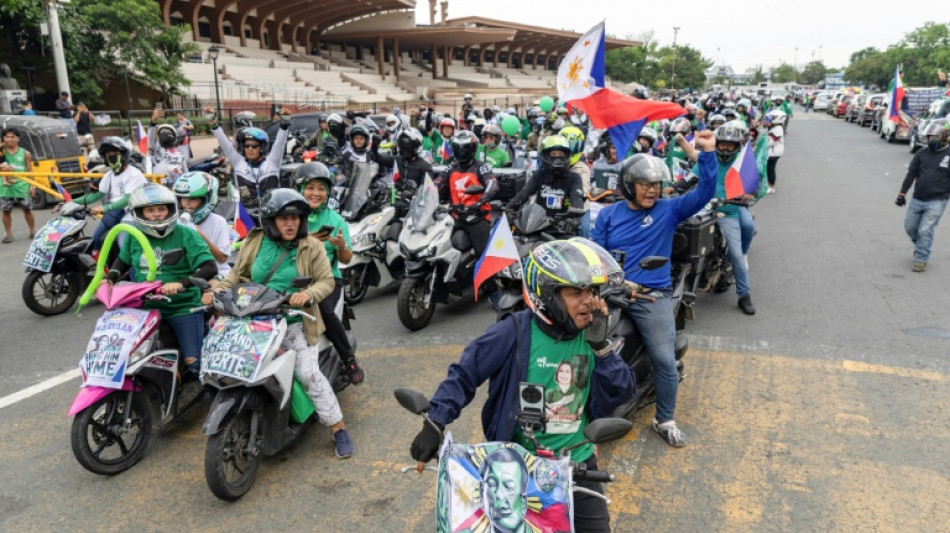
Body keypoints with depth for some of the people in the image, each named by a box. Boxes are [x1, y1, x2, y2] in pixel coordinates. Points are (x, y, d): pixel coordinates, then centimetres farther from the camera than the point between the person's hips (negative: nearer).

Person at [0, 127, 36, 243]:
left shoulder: (25, 153, 3)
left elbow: (30, 171, 4)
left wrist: (32, 185, -1)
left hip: (22, 186, -1)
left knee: (27, 209, 5)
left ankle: (33, 231, 18)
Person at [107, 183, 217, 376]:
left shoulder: (186, 235, -10)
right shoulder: (134, 237, 6)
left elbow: (210, 268, -19)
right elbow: (123, 260, 27)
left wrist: (181, 284, -32)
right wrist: (110, 279, 9)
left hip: (183, 308, -5)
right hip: (146, 307, 5)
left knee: (194, 363, -14)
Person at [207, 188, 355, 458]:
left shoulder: (312, 247, -3)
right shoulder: (254, 242, 4)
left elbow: (326, 281, -6)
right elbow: (238, 274, 13)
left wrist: (308, 295, -26)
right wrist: (218, 290, -4)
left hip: (295, 324, -3)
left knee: (309, 374, -13)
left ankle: (339, 429, 0)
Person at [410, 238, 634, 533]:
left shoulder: (591, 335, -3)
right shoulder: (514, 332, -17)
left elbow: (621, 394, -5)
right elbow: (464, 374, -12)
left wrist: (600, 346, -18)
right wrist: (435, 424, -20)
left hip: (576, 461, 4)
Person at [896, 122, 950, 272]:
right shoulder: (921, 154, 5)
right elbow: (911, 175, 8)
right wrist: (902, 194, 4)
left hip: (936, 202, -4)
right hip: (917, 199, 4)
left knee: (925, 231, -7)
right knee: (910, 227, 10)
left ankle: (921, 259, 4)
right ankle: (922, 248, 36)